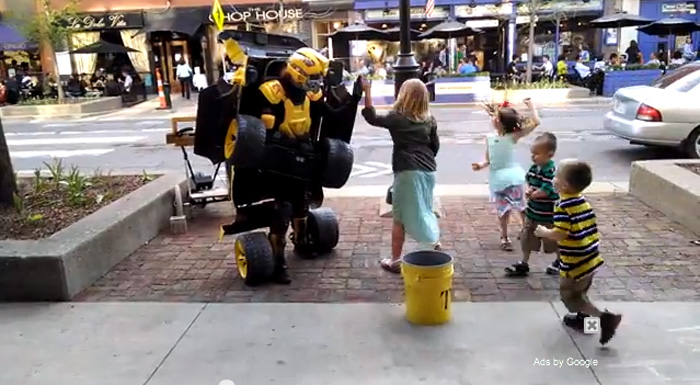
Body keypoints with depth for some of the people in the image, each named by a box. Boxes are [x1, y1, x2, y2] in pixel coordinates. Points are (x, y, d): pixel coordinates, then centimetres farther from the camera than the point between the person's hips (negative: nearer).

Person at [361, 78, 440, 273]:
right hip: (428, 171, 5)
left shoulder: (397, 118, -6)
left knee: (400, 218, 3)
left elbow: (372, 118, -1)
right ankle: (435, 244, 25)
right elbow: (435, 146, 14)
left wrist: (367, 92, 1)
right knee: (423, 211, 23)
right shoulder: (429, 120, 9)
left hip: (408, 172, -5)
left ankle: (395, 261, 9)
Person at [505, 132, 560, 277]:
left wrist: (532, 195, -13)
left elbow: (545, 191, -29)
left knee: (553, 240, 14)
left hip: (548, 215, -7)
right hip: (532, 212, 7)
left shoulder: (551, 171, -24)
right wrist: (530, 190, -5)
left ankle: (560, 261, 38)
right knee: (526, 238, 12)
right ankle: (524, 264, 24)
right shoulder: (534, 168, 0)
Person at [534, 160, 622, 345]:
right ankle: (583, 318, 40)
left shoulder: (563, 206, -21)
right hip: (590, 258, 9)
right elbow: (589, 228, 13)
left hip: (576, 261, -9)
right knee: (579, 292, 26)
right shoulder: (582, 201, 6)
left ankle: (604, 317, -5)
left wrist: (544, 232, -9)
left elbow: (560, 234, -26)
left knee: (569, 295, 3)